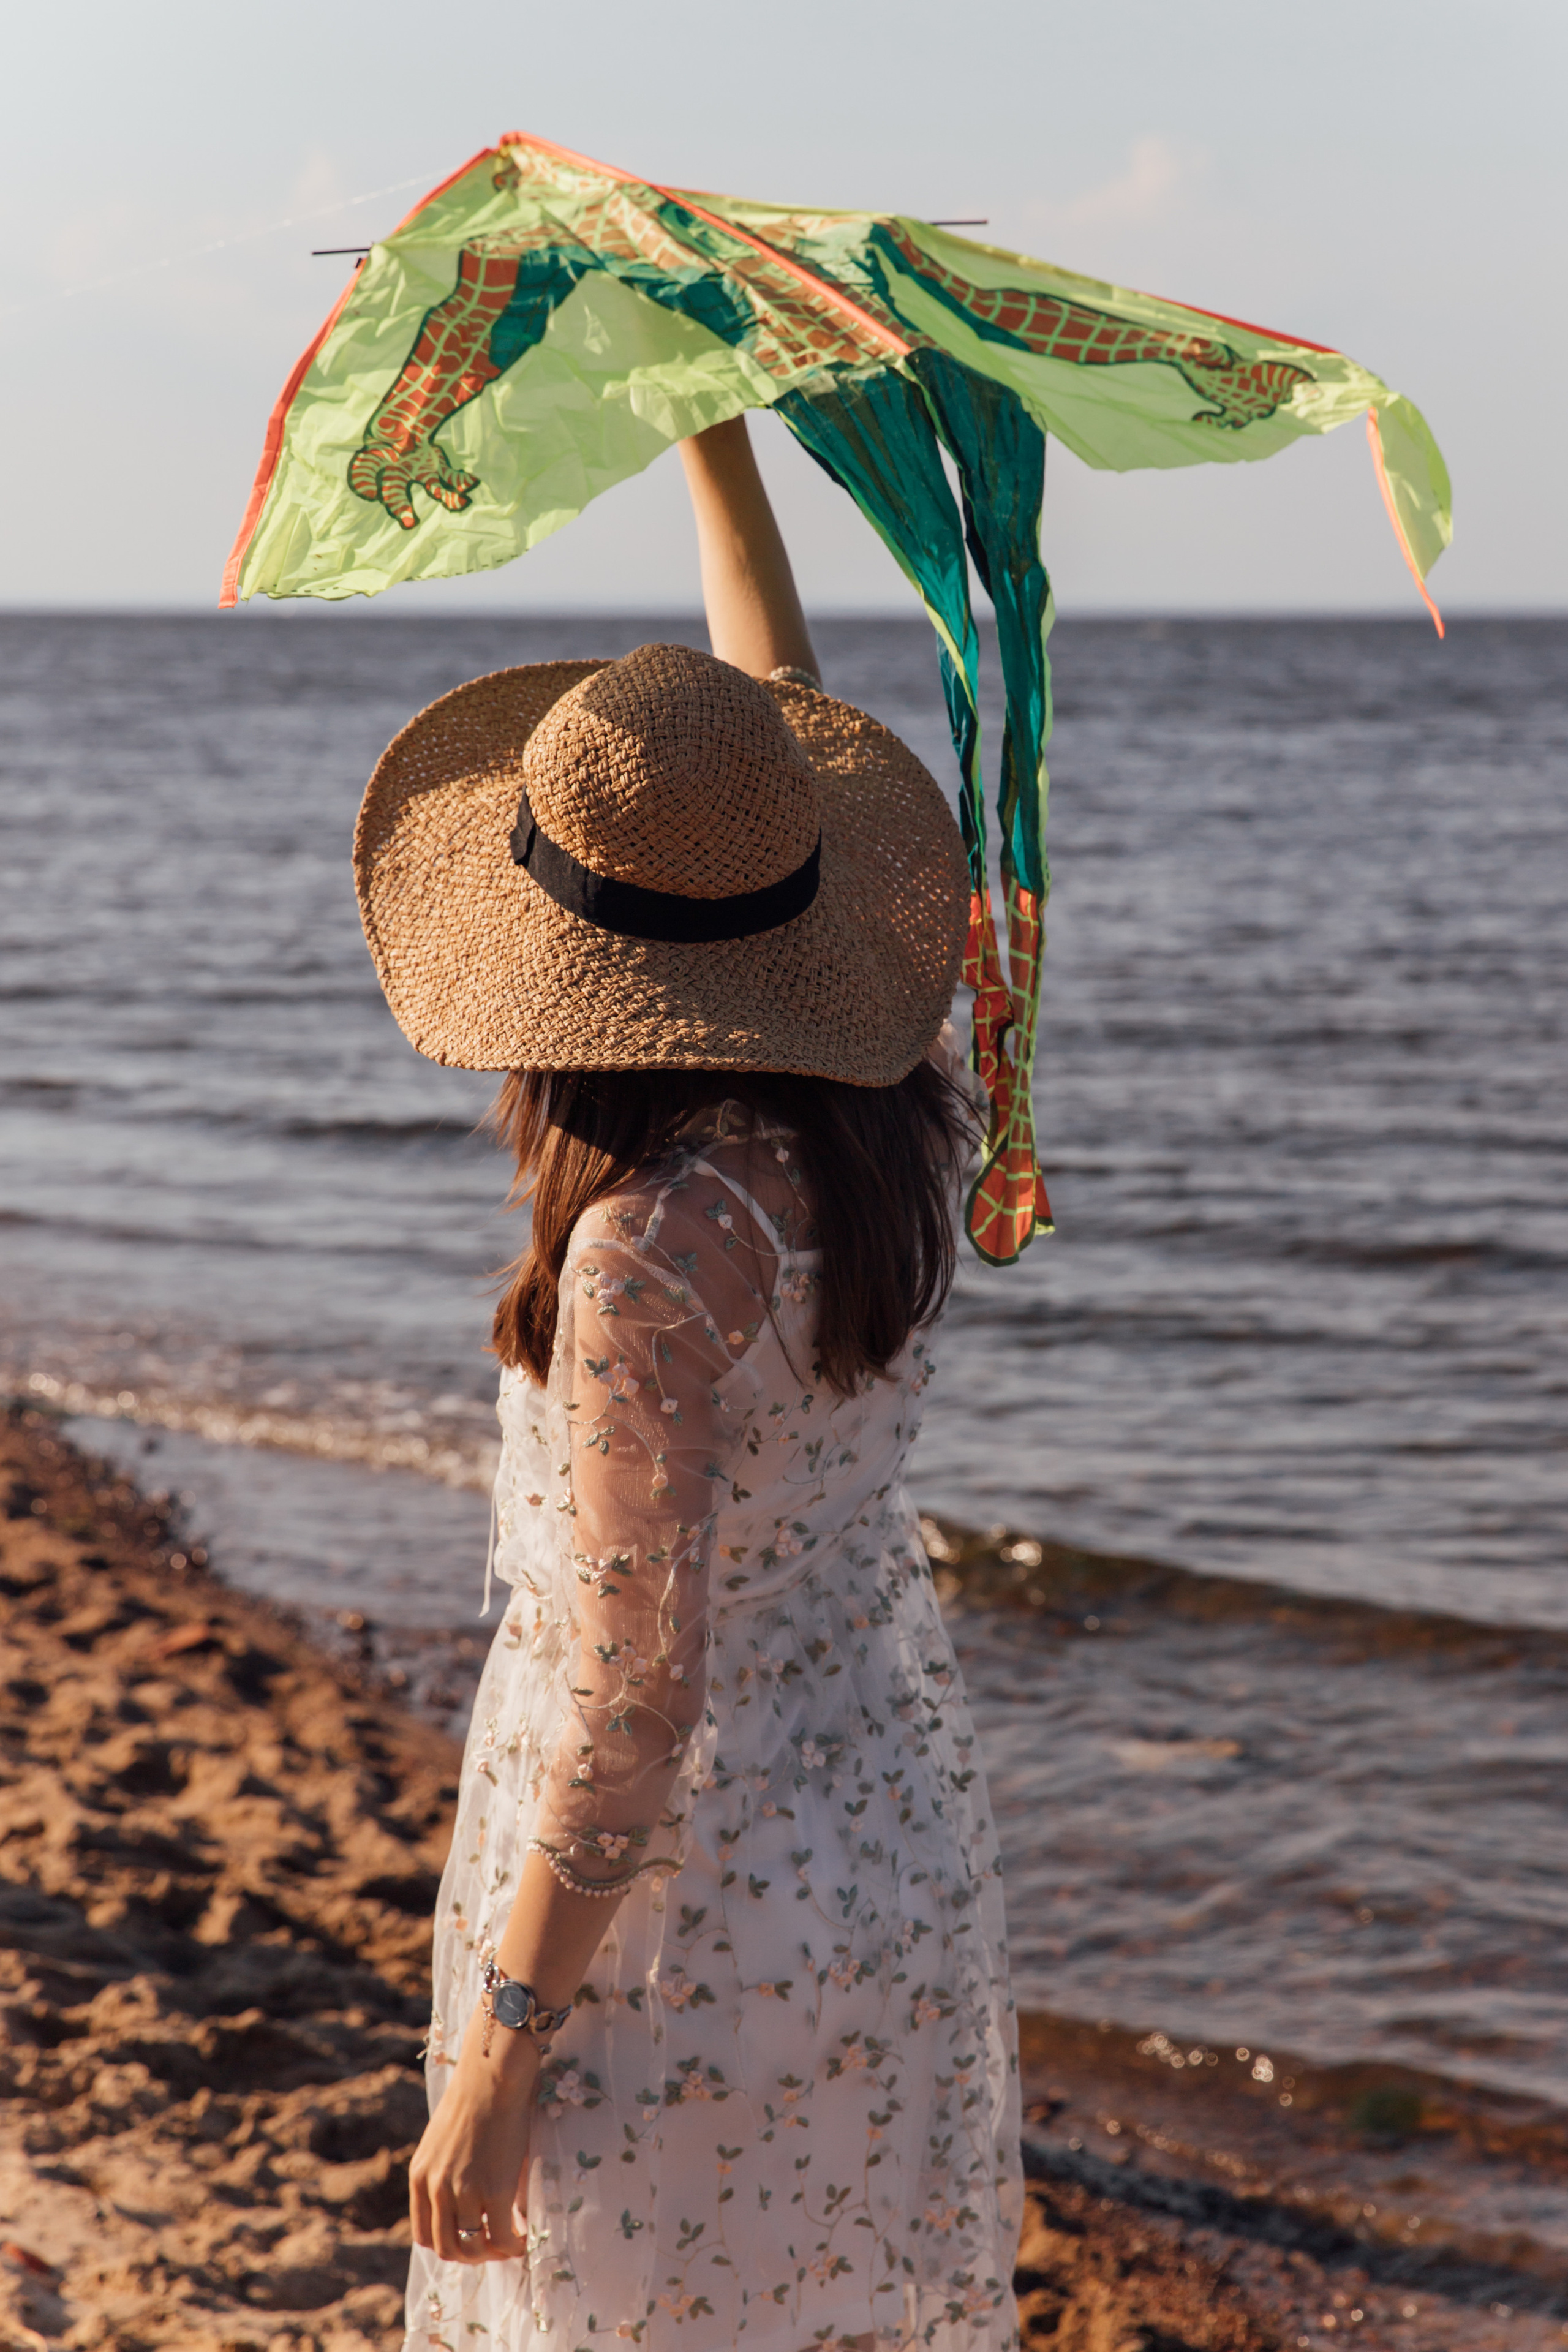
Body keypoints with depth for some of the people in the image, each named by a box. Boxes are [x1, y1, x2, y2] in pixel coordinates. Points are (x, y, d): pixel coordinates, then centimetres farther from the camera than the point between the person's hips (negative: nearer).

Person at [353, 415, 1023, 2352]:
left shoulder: (655, 1254, -26)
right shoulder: (901, 1117, -5)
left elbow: (633, 1698, -24)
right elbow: (780, 733, 9)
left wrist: (494, 2059, -16)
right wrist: (714, 436, 17)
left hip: (677, 1916, -8)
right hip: (899, 1836, 8)